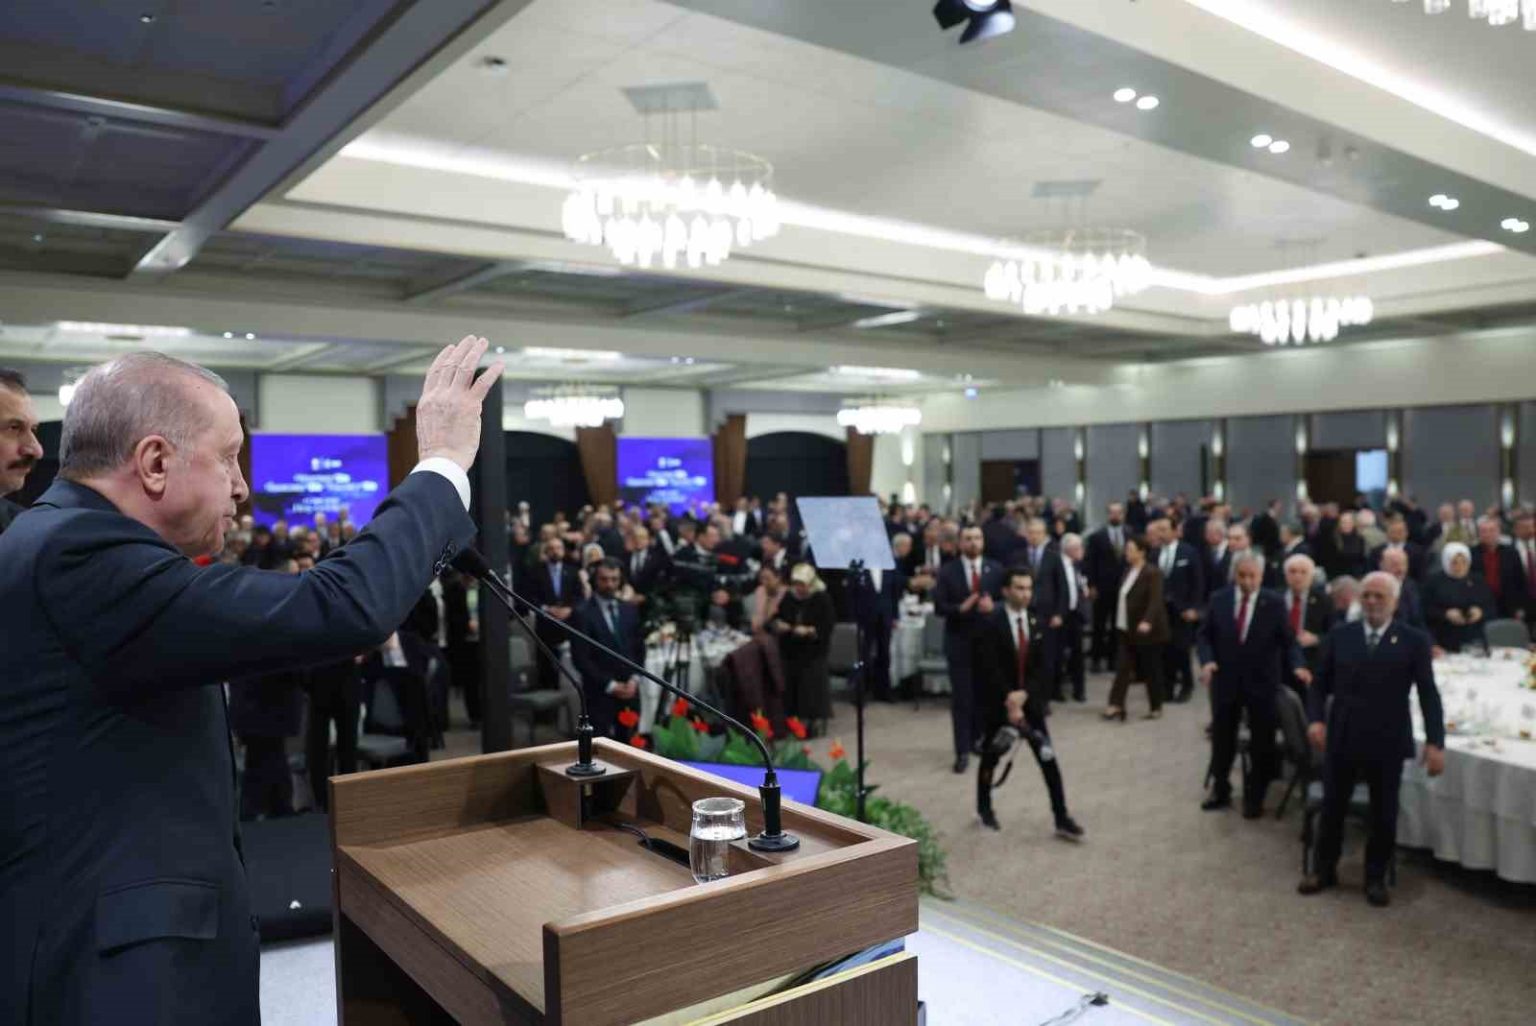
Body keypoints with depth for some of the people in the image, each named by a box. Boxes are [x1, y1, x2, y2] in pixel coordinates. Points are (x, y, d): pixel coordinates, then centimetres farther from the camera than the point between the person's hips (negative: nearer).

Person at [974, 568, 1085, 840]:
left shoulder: (1035, 621, 1)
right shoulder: (991, 624, -15)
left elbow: (1041, 666, 0)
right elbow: (989, 670, -19)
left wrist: (1024, 694, -15)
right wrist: (1009, 702, -21)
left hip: (1029, 700, 4)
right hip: (997, 702, -4)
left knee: (1049, 758, -3)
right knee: (991, 757, 12)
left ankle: (1061, 819, 3)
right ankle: (984, 808, 34)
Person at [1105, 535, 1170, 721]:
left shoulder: (1152, 573, -14)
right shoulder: (1128, 570, 9)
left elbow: (1155, 600, -25)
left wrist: (1147, 621, -39)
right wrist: (1120, 624, 16)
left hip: (1147, 631, -7)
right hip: (1127, 630, 7)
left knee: (1151, 670, 6)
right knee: (1122, 668, 1)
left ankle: (1156, 707, 19)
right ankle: (1116, 705, 1)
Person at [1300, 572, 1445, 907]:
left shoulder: (1414, 640, -2)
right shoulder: (1339, 636, 3)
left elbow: (1428, 694, -3)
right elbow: (1320, 684, 7)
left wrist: (1435, 742, -11)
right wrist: (1315, 719, -9)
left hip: (1387, 742, -1)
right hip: (1341, 738, 1)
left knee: (1384, 814, 10)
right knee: (1332, 807, 11)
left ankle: (1376, 878, 28)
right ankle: (1323, 870, 27)